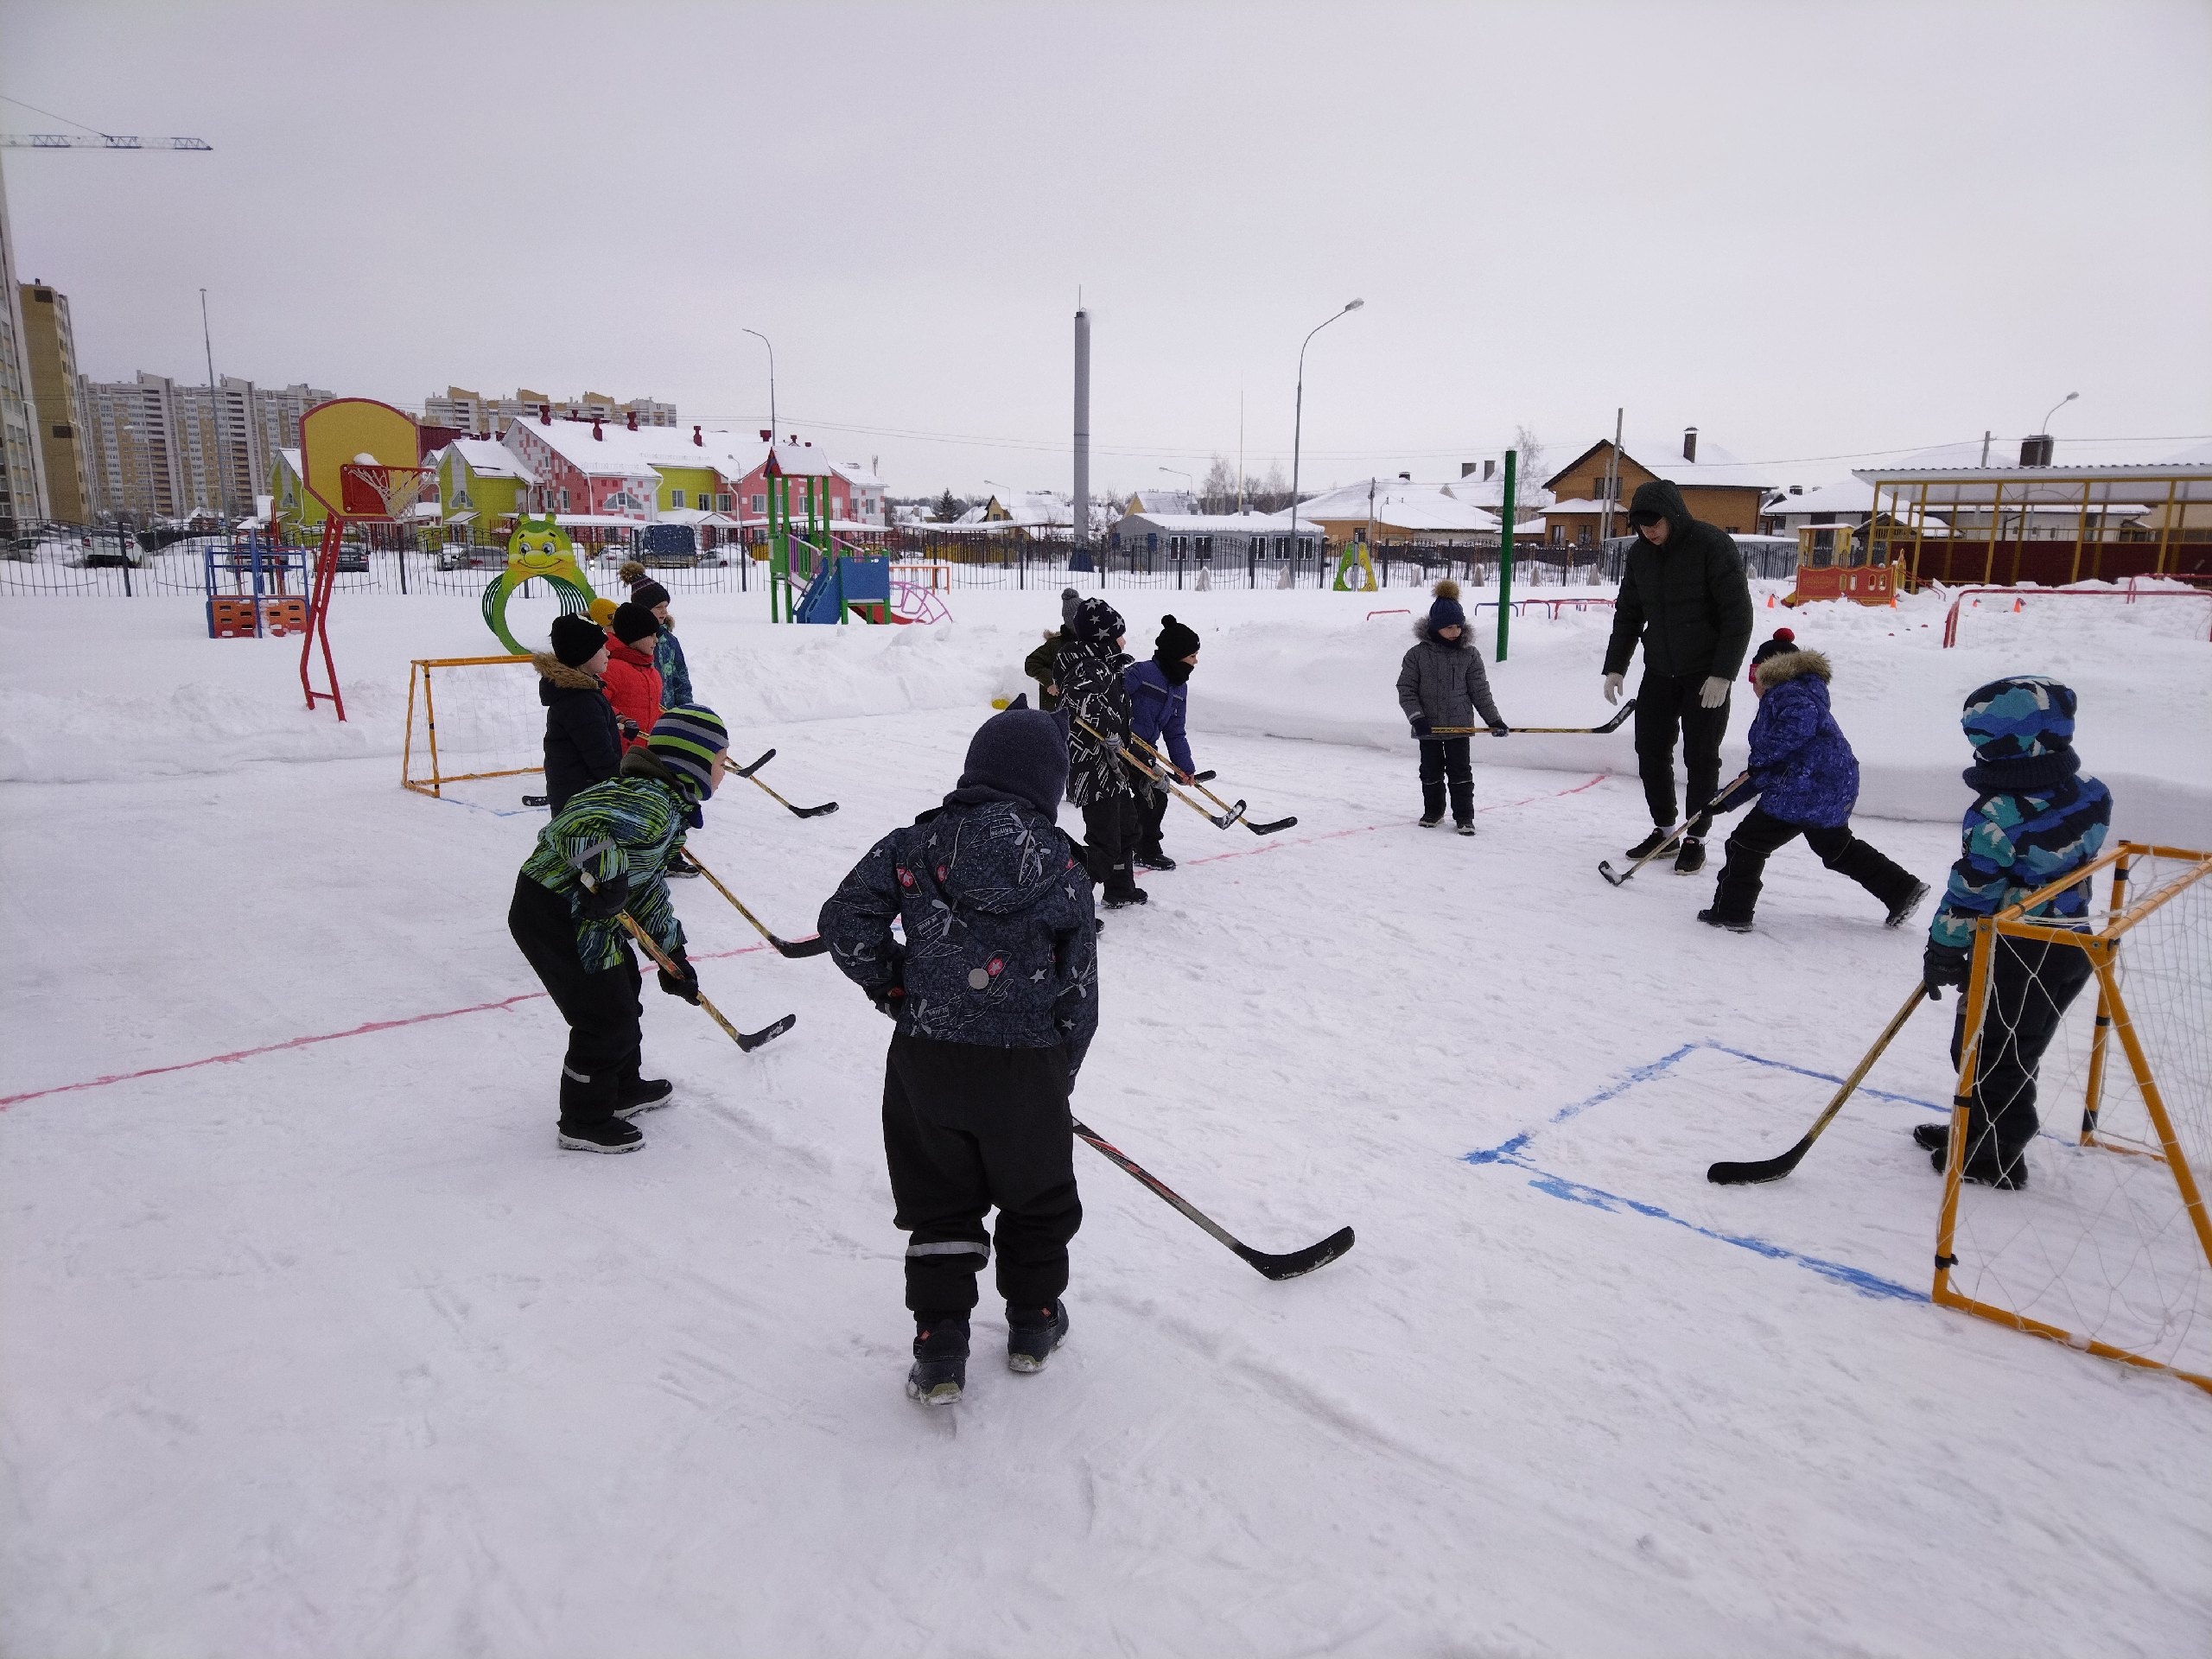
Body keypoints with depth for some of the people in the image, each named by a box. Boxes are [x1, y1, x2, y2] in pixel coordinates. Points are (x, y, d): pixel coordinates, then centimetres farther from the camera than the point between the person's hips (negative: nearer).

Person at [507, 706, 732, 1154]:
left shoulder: (668, 802, 10)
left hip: (583, 912, 11)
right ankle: (585, 1121, 17)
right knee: (607, 1015, -2)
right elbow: (575, 823, -36)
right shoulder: (652, 805, -23)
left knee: (624, 990, 23)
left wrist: (672, 953, 17)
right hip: (555, 915, -11)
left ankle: (625, 1088, 43)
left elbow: (647, 882, 16)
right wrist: (607, 874, -40)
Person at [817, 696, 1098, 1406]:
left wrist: (888, 985, 11)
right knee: (1036, 1195, 22)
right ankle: (1033, 1324, 37)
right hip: (1027, 1066, -1)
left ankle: (939, 1350, 18)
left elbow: (845, 918, -5)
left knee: (939, 1203, 17)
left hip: (925, 1060, 1)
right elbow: (1079, 995, -1)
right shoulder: (1063, 872, -5)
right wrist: (1059, 1073, 14)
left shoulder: (915, 845, -4)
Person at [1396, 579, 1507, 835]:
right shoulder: (1417, 654, -6)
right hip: (1428, 727, 0)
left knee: (1460, 772, 2)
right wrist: (1417, 718, -14)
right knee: (1431, 772, 12)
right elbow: (1406, 689, -4)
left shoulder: (1469, 654, -2)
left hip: (1459, 725, 0)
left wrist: (1494, 719, 2)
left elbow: (1480, 691, 4)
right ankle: (1433, 811, 29)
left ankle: (1464, 816, 12)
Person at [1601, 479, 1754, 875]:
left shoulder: (1712, 545, -15)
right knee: (1650, 751, 6)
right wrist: (1615, 667, 4)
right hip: (1659, 672, 5)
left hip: (1706, 674, -5)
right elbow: (1628, 615, 11)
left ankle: (1695, 839, 12)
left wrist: (1723, 674, -19)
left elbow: (1738, 615, -15)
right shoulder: (1639, 553, 2)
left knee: (1701, 758, 1)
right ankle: (1663, 829, 21)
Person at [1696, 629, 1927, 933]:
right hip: (1837, 793, 11)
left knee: (1747, 842, -2)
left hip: (1807, 791, -11)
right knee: (1838, 848, 30)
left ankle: (1731, 912, 1)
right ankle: (1902, 888, 33)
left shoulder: (1787, 693, -5)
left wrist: (1762, 756, -25)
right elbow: (1766, 773, 29)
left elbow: (1800, 721, -32)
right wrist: (1728, 800, 28)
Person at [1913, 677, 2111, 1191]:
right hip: (2072, 947, 8)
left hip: (2014, 954, -8)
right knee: (2015, 1050, 20)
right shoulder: (2091, 795, -1)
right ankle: (1979, 1129, 35)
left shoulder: (1998, 815, -24)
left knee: (1989, 1051, 6)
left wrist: (1943, 950, -8)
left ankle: (1995, 1157, 16)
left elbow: (1971, 890, -18)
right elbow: (2074, 860, 14)